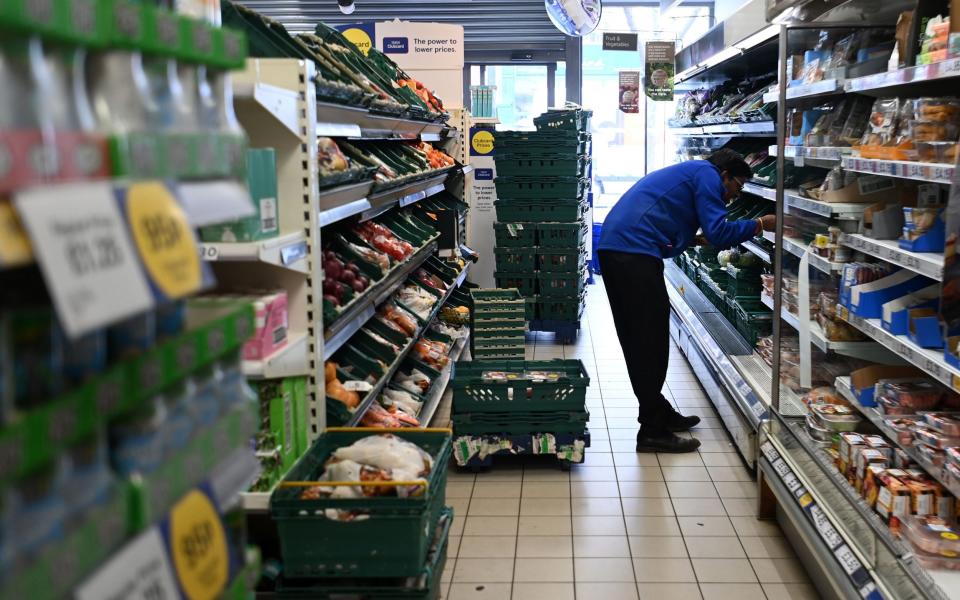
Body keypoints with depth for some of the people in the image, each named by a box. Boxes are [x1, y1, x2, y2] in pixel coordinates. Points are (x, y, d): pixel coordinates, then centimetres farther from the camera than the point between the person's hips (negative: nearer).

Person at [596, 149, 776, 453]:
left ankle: (658, 413, 27)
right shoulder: (707, 174, 2)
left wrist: (695, 238, 28)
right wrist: (760, 225, 5)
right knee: (650, 344, -5)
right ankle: (653, 431, -1)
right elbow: (719, 233, -7)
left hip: (612, 248, 10)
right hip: (635, 254, -10)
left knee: (639, 342, 16)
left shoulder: (685, 172, 30)